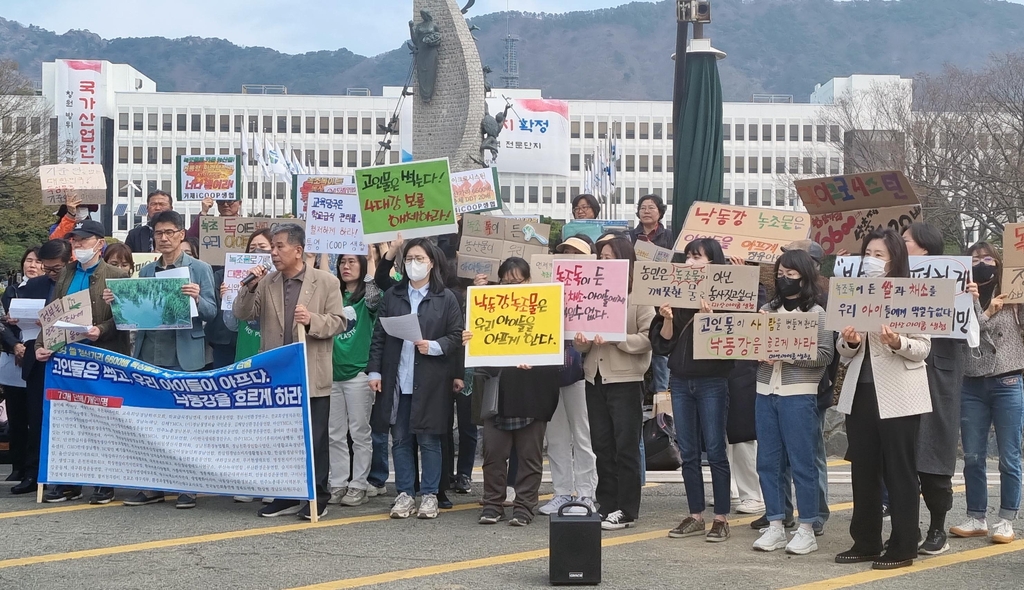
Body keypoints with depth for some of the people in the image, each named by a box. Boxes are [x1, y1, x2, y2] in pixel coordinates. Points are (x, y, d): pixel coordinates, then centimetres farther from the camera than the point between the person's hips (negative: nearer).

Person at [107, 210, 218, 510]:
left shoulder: (199, 269, 2)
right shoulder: (146, 272, 14)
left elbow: (211, 312, -4)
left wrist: (197, 299, -24)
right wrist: (116, 302, -4)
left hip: (183, 357, -4)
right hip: (149, 355, 4)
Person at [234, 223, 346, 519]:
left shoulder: (326, 282, -2)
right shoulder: (266, 283, 8)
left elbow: (338, 322, -3)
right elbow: (243, 314, 4)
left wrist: (312, 320, -21)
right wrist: (250, 287, -11)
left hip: (312, 376, -4)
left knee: (315, 439, 1)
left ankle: (317, 497, 10)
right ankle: (287, 496, 18)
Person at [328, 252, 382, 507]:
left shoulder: (367, 297, -1)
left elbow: (373, 300, -22)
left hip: (358, 371, -5)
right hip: (332, 371, 5)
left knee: (359, 432, 0)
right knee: (335, 434, 7)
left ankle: (358, 486, 5)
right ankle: (338, 485, 13)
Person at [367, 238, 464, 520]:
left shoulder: (446, 298, 2)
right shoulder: (392, 296, 9)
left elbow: (457, 337, 1)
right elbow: (379, 336, 8)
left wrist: (434, 346, -16)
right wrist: (375, 371, 1)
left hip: (430, 381, -3)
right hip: (397, 379, 3)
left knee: (428, 439, 1)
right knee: (400, 438, 6)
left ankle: (429, 495, 10)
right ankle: (405, 494, 14)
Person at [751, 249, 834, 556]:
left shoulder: (817, 313, 1)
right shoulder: (767, 310, 14)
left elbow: (824, 355, -8)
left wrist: (786, 354, -15)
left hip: (799, 395, -5)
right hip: (765, 392, 5)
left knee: (801, 462, -2)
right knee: (768, 462, 6)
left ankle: (806, 530, 4)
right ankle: (775, 527, 13)